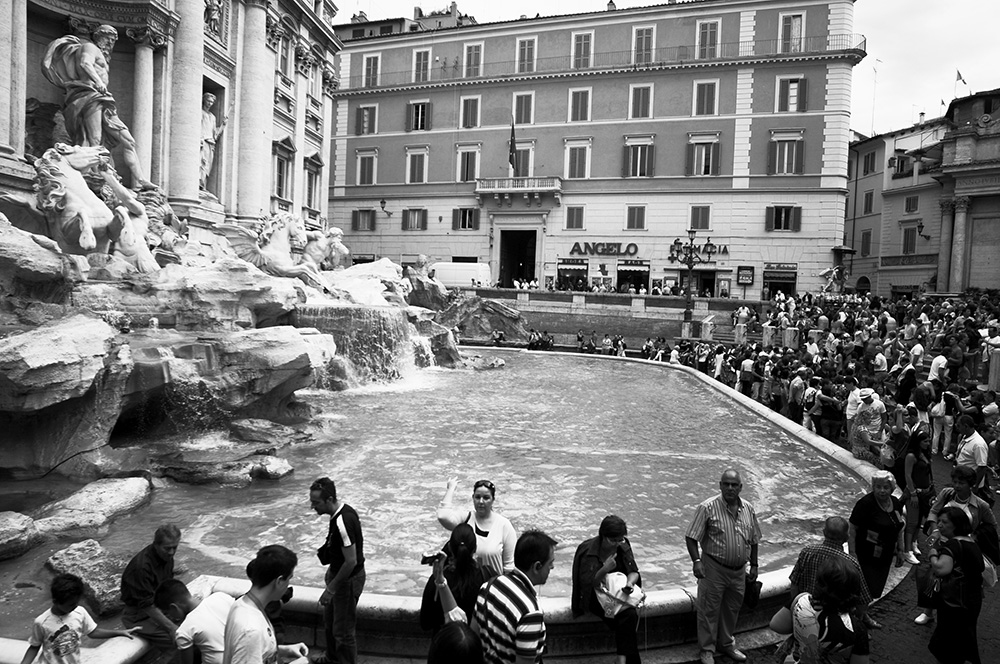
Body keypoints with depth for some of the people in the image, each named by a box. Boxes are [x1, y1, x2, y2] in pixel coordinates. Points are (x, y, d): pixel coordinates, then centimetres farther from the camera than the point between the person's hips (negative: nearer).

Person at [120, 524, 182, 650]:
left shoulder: (166, 556, -3)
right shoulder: (142, 566, -30)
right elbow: (147, 606, -27)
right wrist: (171, 628, -29)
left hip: (161, 606, 8)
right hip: (139, 615, -8)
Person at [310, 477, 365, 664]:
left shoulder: (342, 521, -32)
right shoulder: (343, 510, -3)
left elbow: (351, 561, -28)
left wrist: (331, 589, -21)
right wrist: (331, 570, 21)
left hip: (348, 580, -10)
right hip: (340, 573, 10)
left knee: (342, 630, 6)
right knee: (329, 620, 27)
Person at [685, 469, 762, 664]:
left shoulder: (748, 510, 1)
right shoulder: (708, 508, -16)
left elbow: (753, 540, 13)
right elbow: (691, 537, -15)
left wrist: (754, 565, 12)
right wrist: (696, 561, -25)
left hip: (739, 571, 5)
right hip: (714, 568, -5)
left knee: (732, 609, 19)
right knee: (709, 610, 5)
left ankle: (726, 644, 40)